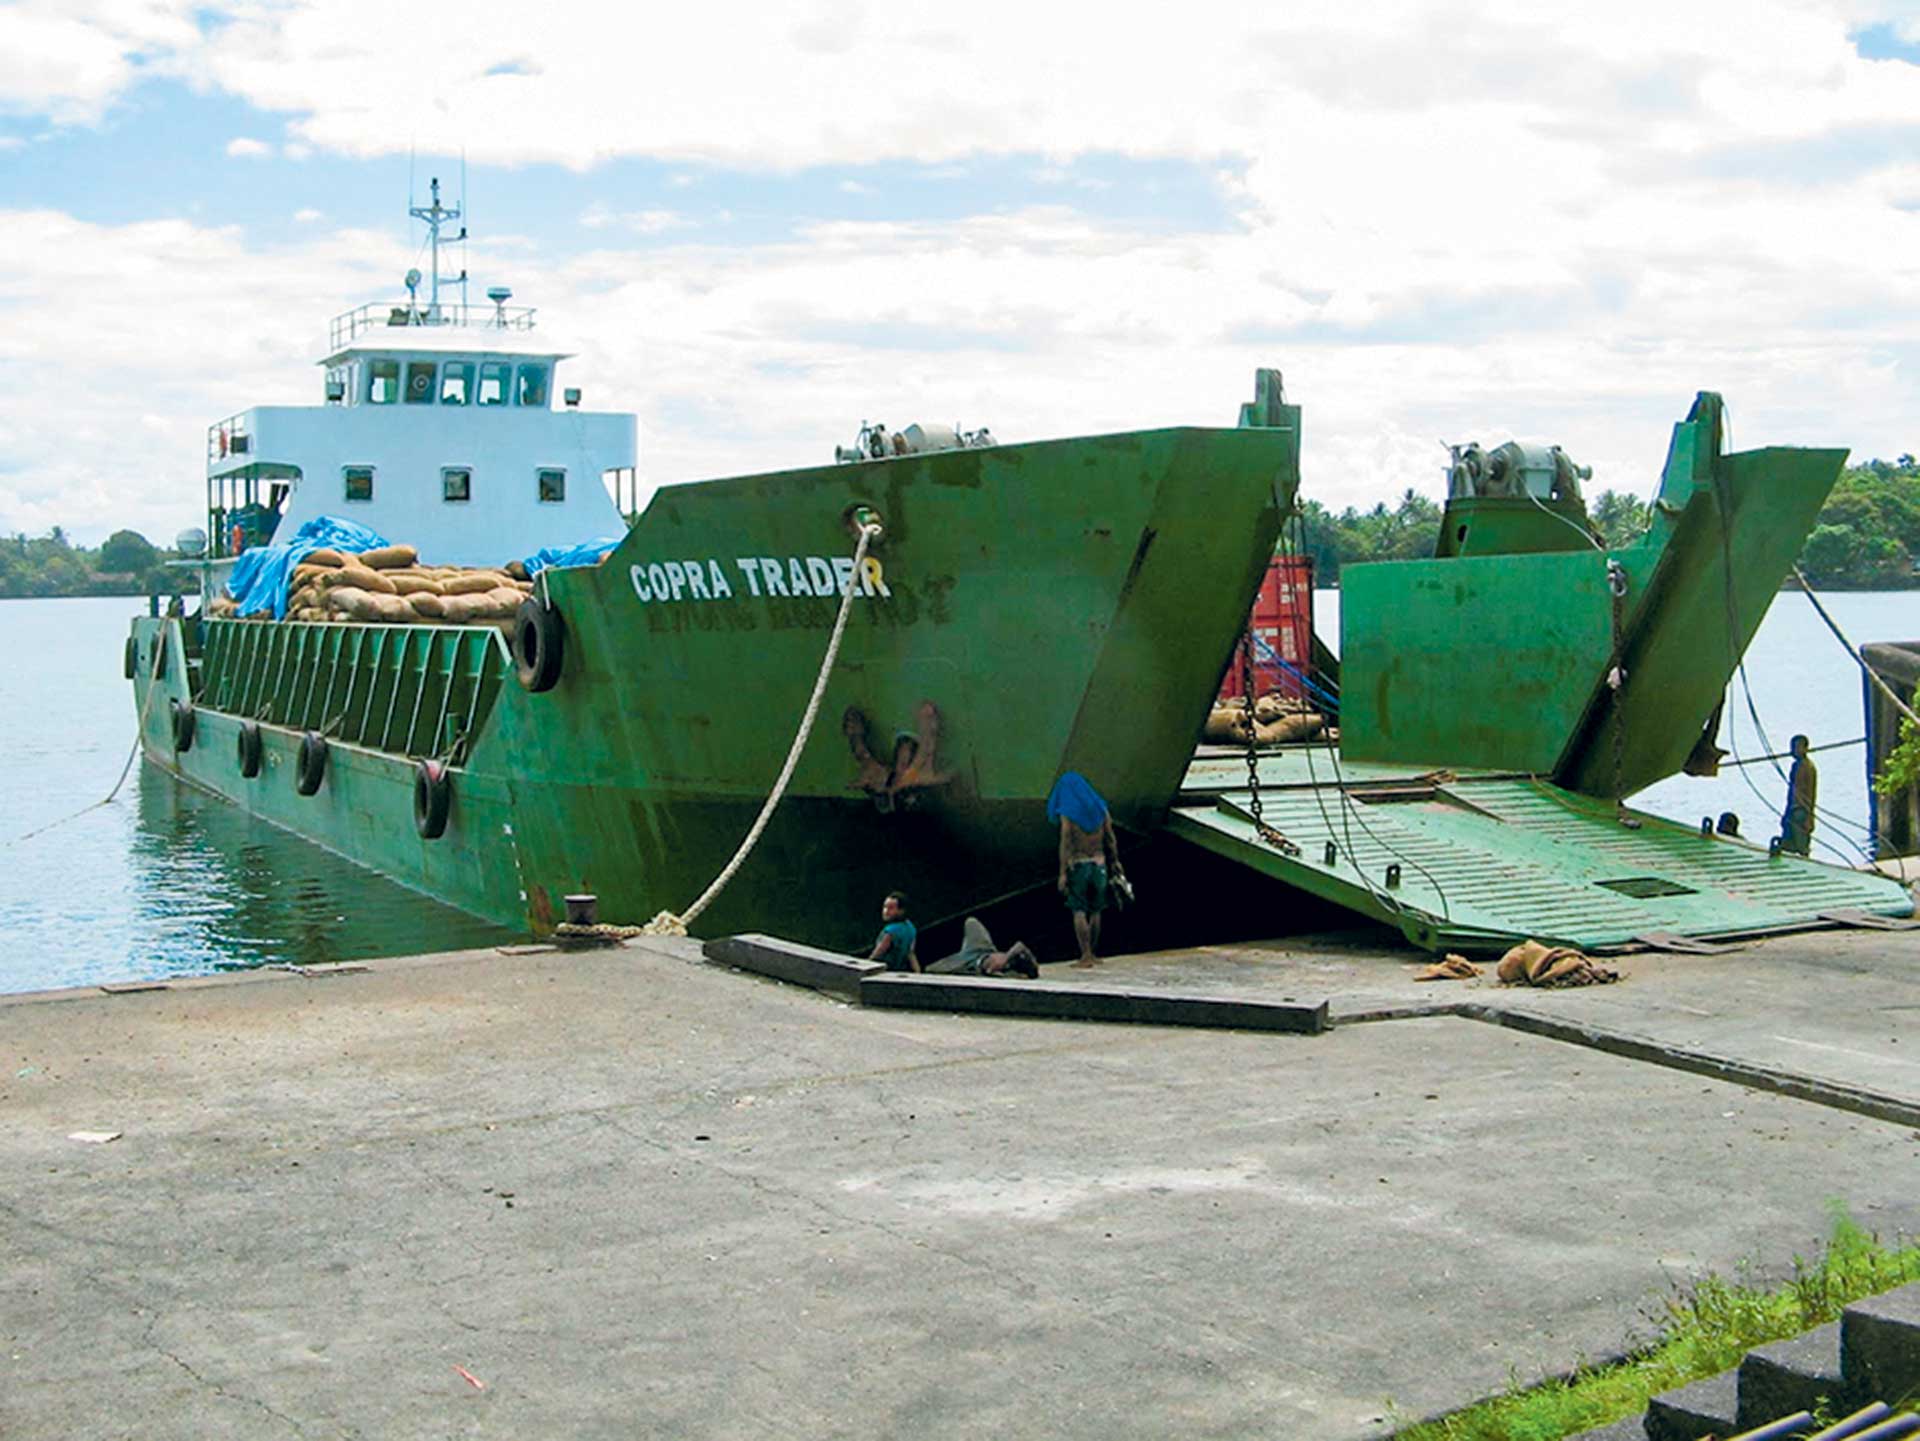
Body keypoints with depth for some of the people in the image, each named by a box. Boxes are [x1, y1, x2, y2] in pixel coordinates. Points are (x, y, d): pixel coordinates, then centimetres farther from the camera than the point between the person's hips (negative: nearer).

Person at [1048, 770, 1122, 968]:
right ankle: (1093, 953, 21)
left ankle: (1086, 956, -7)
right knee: (1095, 911, 14)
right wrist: (1114, 861, 18)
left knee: (1079, 911, -2)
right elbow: (1110, 839, 7)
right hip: (1099, 863, 5)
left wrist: (1063, 873, -12)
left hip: (1078, 865, -5)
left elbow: (1065, 844, -13)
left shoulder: (1067, 813, -9)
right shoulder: (1100, 808, 5)